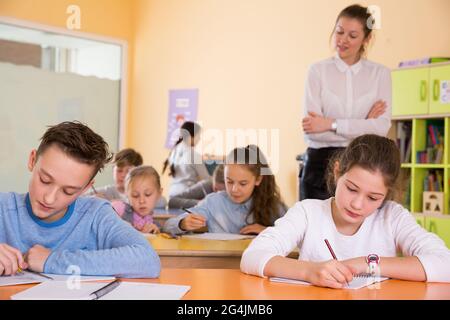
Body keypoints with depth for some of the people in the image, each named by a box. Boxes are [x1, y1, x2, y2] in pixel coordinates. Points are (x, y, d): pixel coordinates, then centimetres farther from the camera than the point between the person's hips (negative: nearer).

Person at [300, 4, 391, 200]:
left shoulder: (380, 74, 5)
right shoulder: (318, 71, 0)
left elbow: (382, 127, -8)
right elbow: (311, 130, -10)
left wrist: (331, 124, -15)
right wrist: (363, 126, -9)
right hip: (321, 165, -1)